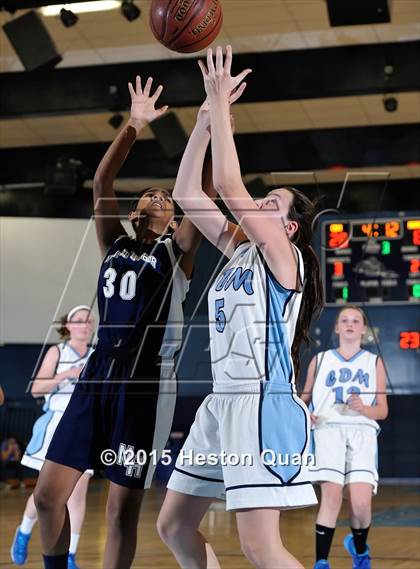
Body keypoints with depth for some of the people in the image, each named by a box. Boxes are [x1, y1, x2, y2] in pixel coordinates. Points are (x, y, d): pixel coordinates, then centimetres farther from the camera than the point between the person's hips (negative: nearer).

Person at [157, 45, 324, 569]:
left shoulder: (281, 252, -5)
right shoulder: (241, 249, 16)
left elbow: (227, 184, -15)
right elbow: (186, 194, 13)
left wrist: (221, 105, -8)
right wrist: (205, 117, 9)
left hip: (264, 403, -9)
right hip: (222, 402, 9)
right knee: (173, 526, 13)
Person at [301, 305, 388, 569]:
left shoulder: (374, 362, 17)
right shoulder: (320, 361, 18)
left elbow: (383, 410, 13)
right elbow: (304, 398, 22)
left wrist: (364, 409, -9)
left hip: (363, 431, 0)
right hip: (329, 429, 0)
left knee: (361, 504, -11)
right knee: (331, 496, -19)